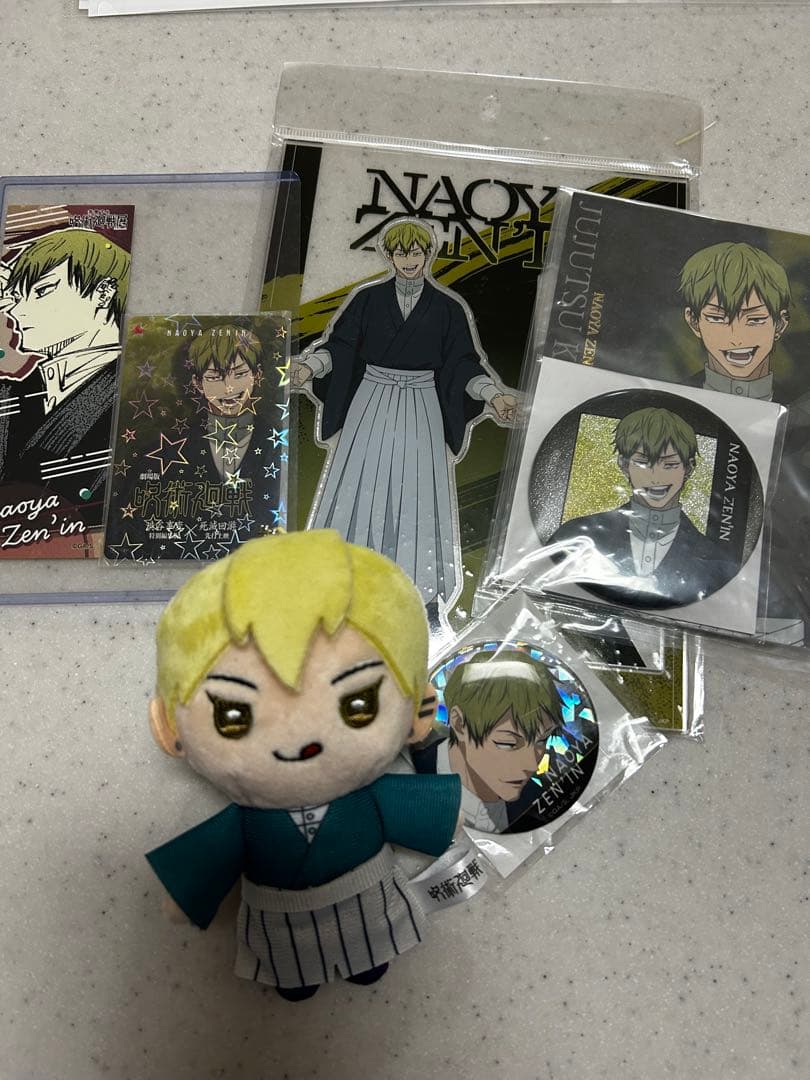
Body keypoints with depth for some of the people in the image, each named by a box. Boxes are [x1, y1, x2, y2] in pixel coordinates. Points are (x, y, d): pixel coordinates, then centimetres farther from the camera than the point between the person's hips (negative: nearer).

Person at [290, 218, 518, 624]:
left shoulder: (447, 307, 2)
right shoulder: (368, 298, 2)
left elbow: (464, 361, 2)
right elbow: (338, 343, 1)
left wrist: (493, 395, -12)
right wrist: (309, 367, -17)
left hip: (421, 410, 0)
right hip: (372, 403, 1)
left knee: (419, 494, 1)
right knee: (360, 487, 1)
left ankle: (423, 589, 12)